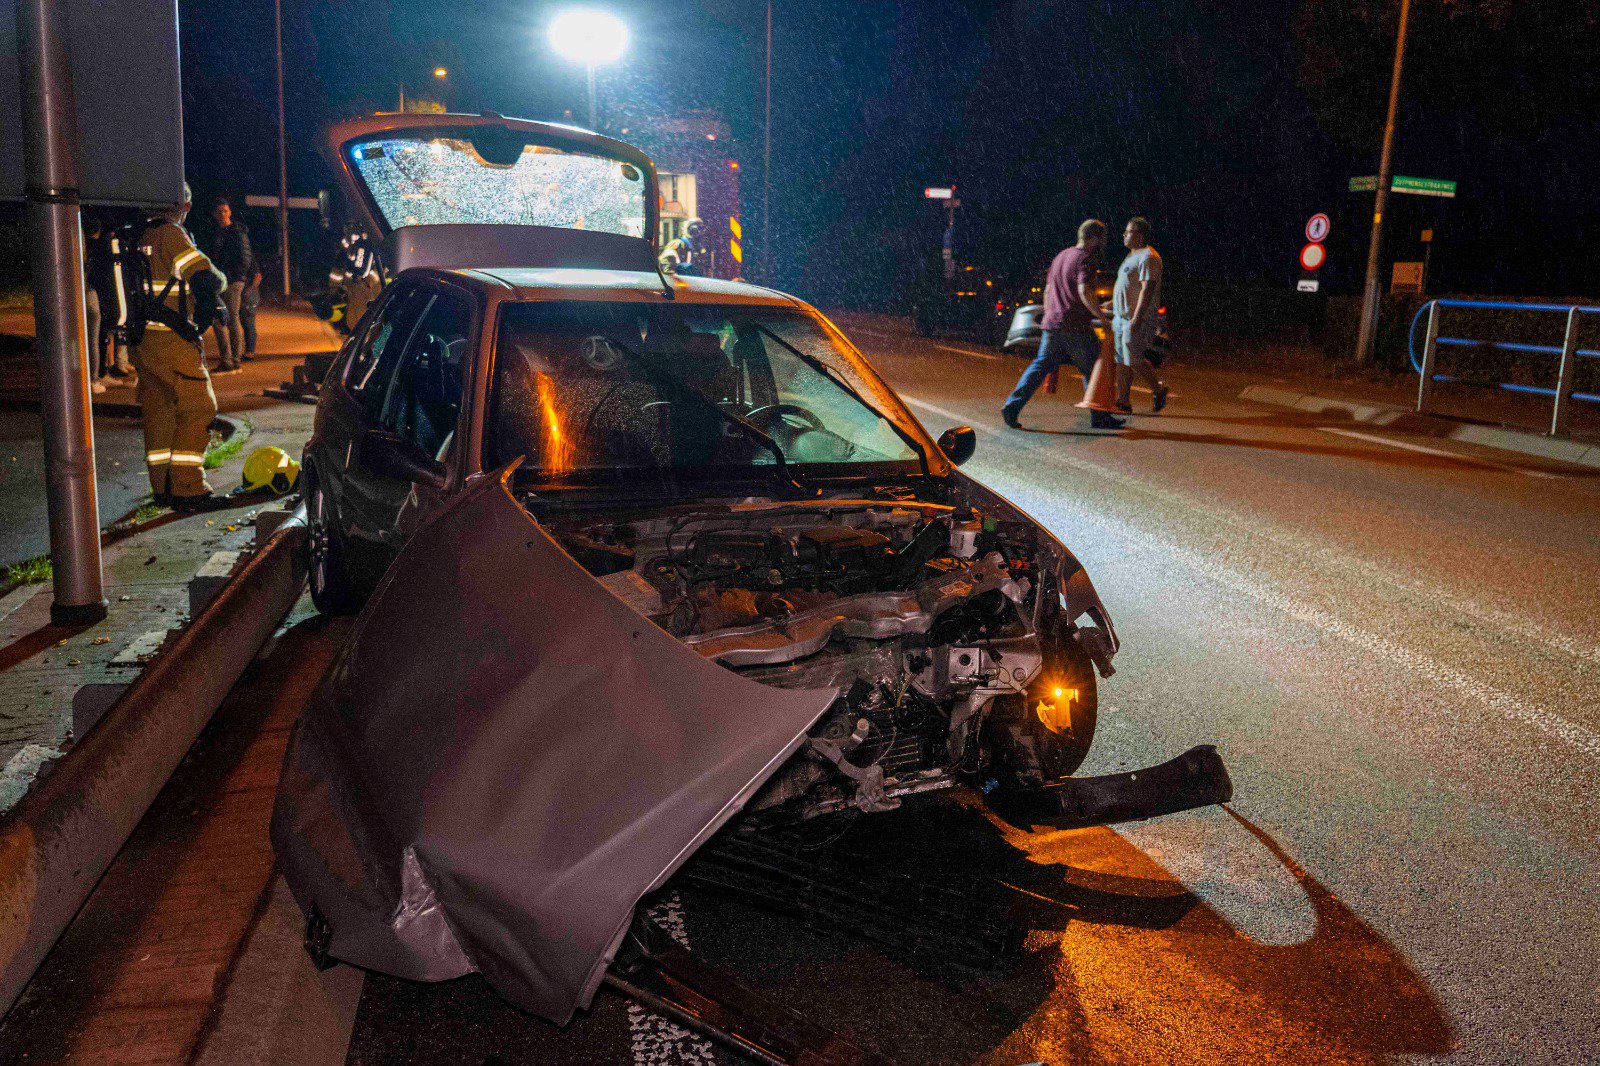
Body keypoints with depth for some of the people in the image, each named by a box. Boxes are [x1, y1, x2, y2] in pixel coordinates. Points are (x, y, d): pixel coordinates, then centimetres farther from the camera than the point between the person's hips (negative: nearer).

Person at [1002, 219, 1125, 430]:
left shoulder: (1062, 255, 19)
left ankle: (1012, 406, -2)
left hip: (1051, 325, 7)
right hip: (1076, 326, -7)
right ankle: (1099, 417, 8)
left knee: (1041, 366, 8)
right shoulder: (1086, 259, -8)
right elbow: (1084, 291, -23)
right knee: (1092, 369, 4)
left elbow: (1047, 290, 25)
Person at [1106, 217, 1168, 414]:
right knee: (1121, 360, 7)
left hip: (1136, 319, -10)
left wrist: (1136, 318, -27)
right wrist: (1113, 304, 26)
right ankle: (1123, 402, 10)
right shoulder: (1133, 256, 19)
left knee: (1133, 360, -8)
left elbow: (1147, 289, -21)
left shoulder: (1148, 257, -13)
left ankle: (1158, 390, 12)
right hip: (1121, 317, 10)